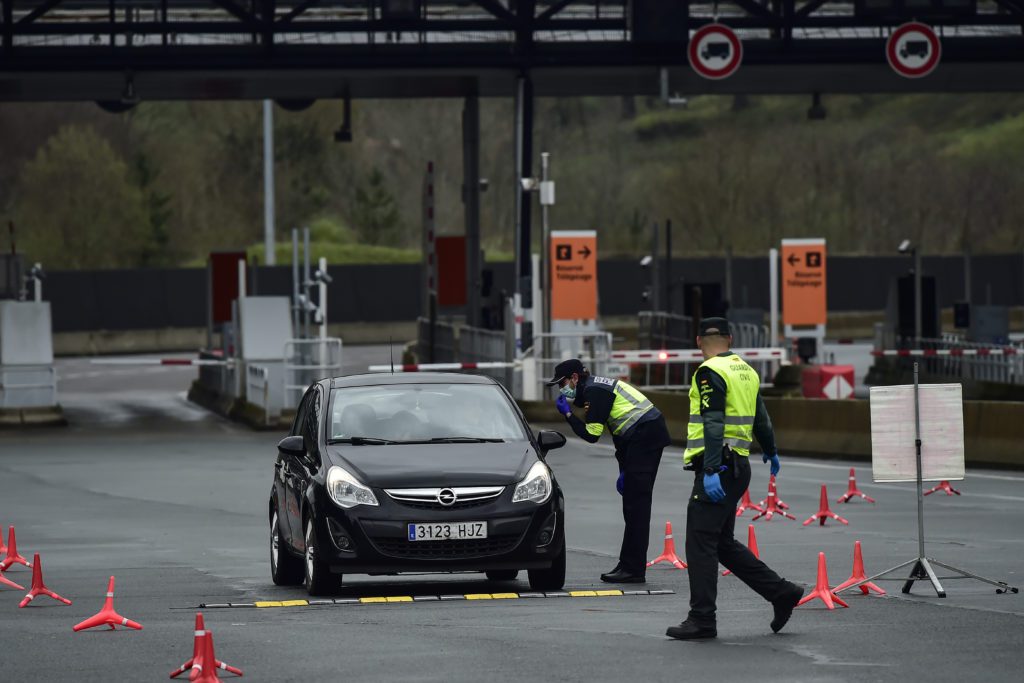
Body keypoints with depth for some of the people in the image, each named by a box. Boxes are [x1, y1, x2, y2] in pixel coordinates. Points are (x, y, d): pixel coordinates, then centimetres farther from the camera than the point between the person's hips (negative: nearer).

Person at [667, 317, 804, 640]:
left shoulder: (710, 372, -11)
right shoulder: (746, 371, 16)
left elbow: (713, 424, -20)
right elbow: (761, 417, 27)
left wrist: (711, 472, -26)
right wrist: (771, 453, 44)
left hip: (717, 468, -9)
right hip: (738, 466, 9)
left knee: (701, 543, -6)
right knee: (723, 543, 15)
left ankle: (702, 619, -6)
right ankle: (781, 592, 15)